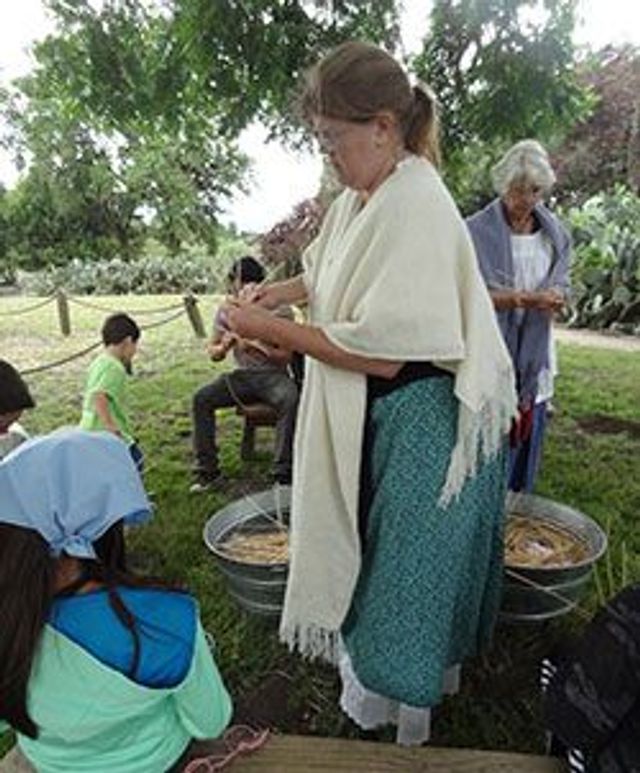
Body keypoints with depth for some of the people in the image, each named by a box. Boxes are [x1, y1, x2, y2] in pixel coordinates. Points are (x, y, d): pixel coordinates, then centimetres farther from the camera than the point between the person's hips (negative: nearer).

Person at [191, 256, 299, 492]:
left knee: (291, 400, -37)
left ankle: (283, 473, -27)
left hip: (273, 375, -3)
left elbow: (286, 356, -9)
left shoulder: (279, 310, -7)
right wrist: (223, 347, -17)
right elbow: (213, 354, 9)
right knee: (201, 398, -21)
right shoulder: (226, 311, 4)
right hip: (242, 375, 4)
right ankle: (207, 469, -10)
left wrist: (257, 346, -27)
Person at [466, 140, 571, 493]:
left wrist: (556, 298, -14)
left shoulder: (556, 233, 8)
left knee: (526, 435, 13)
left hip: (534, 355, 5)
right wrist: (525, 298, -23)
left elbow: (562, 285, 10)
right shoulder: (477, 231, -8)